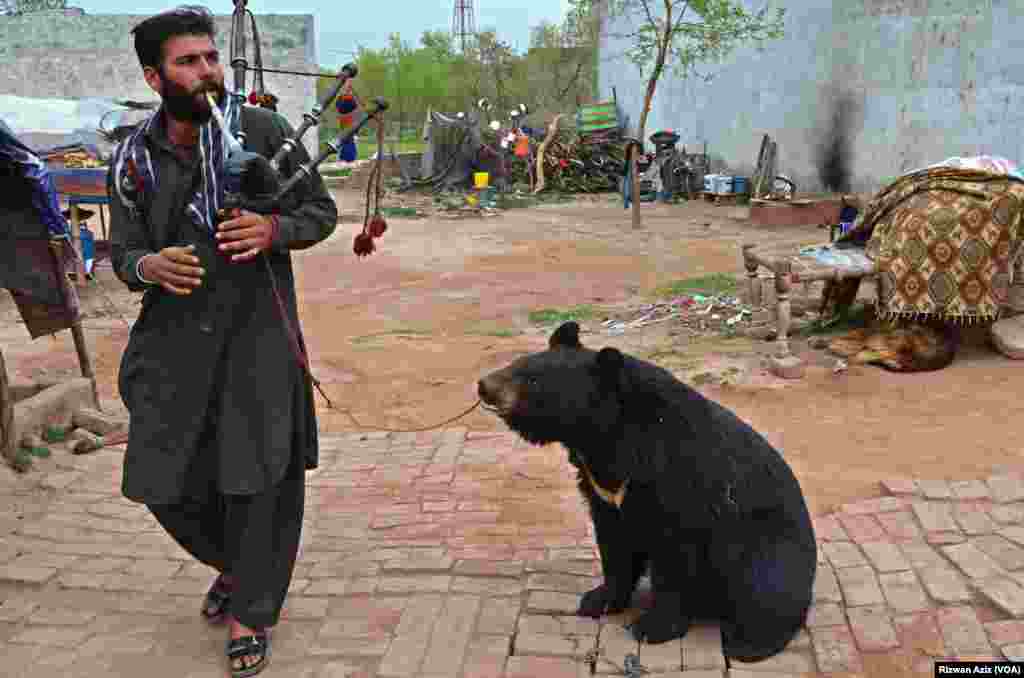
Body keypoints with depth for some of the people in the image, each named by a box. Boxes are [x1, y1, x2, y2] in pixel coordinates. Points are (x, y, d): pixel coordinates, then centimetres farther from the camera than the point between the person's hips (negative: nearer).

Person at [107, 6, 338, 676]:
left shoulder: (264, 130, -5)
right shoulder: (134, 161, 3)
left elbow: (322, 210, 1)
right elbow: (123, 252, 8)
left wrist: (274, 229, -20)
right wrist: (147, 266, -17)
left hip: (256, 334, -3)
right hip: (174, 341, 3)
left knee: (256, 480, 0)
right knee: (166, 484, 9)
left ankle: (250, 611, 24)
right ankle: (234, 563, 41)